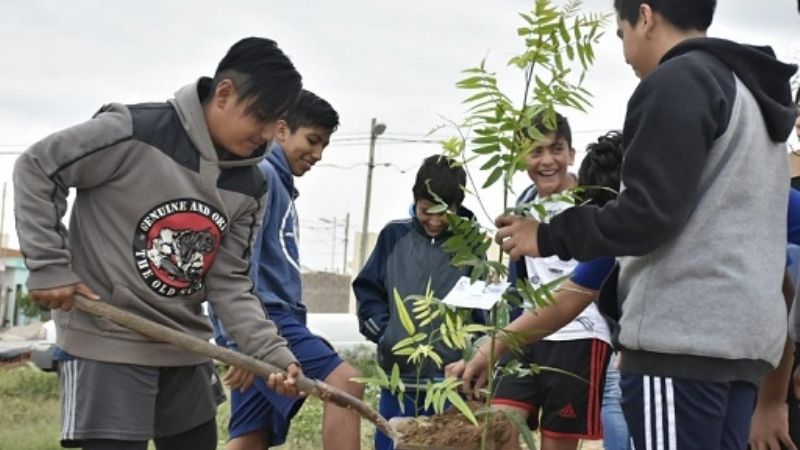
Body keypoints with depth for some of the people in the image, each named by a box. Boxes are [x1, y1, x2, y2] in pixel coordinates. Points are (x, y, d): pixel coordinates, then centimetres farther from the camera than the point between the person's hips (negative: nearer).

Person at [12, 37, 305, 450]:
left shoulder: (248, 187, 3)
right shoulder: (134, 132, -17)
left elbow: (228, 282, 4)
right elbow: (35, 169, -9)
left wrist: (272, 351, -11)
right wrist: (48, 264, -13)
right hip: (108, 343, -7)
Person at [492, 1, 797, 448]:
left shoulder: (677, 82, -7)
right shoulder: (751, 91, 22)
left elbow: (648, 213, -14)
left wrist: (550, 236, -3)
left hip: (684, 336, -9)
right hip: (744, 335, 9)